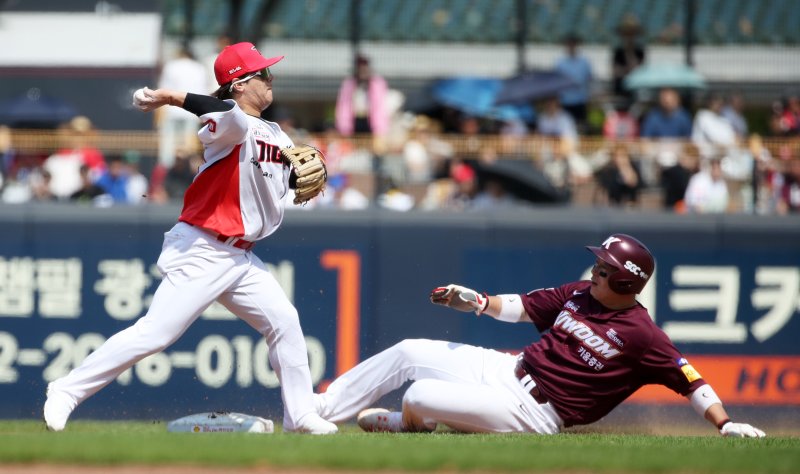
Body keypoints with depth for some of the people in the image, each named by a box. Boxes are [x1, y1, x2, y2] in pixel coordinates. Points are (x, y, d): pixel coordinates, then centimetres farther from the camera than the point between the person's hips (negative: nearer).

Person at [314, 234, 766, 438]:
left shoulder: (641, 334, -18)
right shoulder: (579, 294, 5)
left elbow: (688, 379, -22)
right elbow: (523, 306, 14)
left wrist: (726, 423, -33)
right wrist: (478, 302, -2)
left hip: (532, 412, -8)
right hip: (506, 369, 8)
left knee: (419, 397, -21)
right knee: (408, 352, 9)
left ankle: (410, 421, 18)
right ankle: (318, 410, 20)